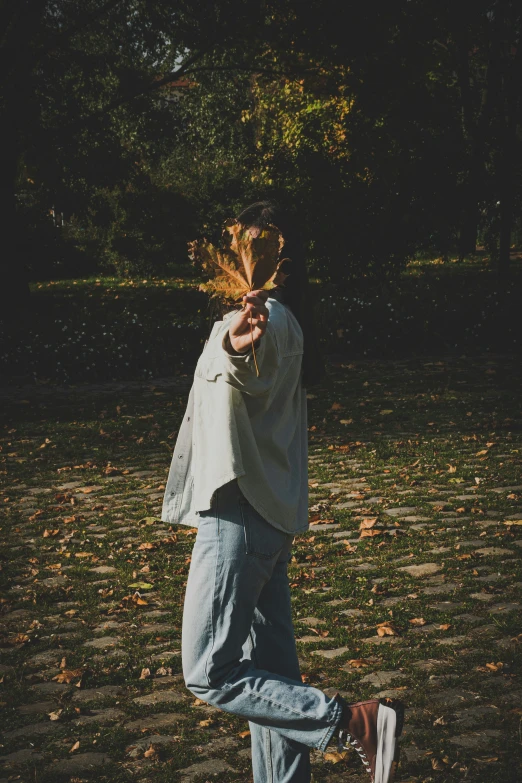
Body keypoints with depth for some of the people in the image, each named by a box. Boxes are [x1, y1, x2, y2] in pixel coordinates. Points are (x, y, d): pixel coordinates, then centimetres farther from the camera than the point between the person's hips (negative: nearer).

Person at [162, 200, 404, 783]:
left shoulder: (268, 319, -15)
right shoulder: (280, 323, 16)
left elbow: (254, 370, -41)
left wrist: (239, 347, -63)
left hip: (242, 516, -10)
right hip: (272, 515, 10)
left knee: (210, 674, -8)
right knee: (270, 674, 12)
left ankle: (357, 723, -11)